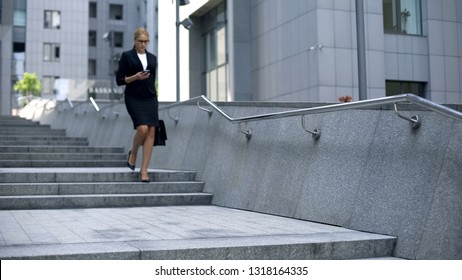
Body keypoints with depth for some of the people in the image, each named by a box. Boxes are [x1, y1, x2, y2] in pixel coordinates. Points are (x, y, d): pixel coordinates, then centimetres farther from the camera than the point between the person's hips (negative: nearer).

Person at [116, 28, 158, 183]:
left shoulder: (152, 58, 13)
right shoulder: (126, 56, 1)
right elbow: (119, 80, -2)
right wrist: (135, 77, -17)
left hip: (150, 98, 4)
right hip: (134, 98, -4)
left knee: (151, 132, -5)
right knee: (142, 128, -20)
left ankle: (144, 169, 0)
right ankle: (133, 153, 11)